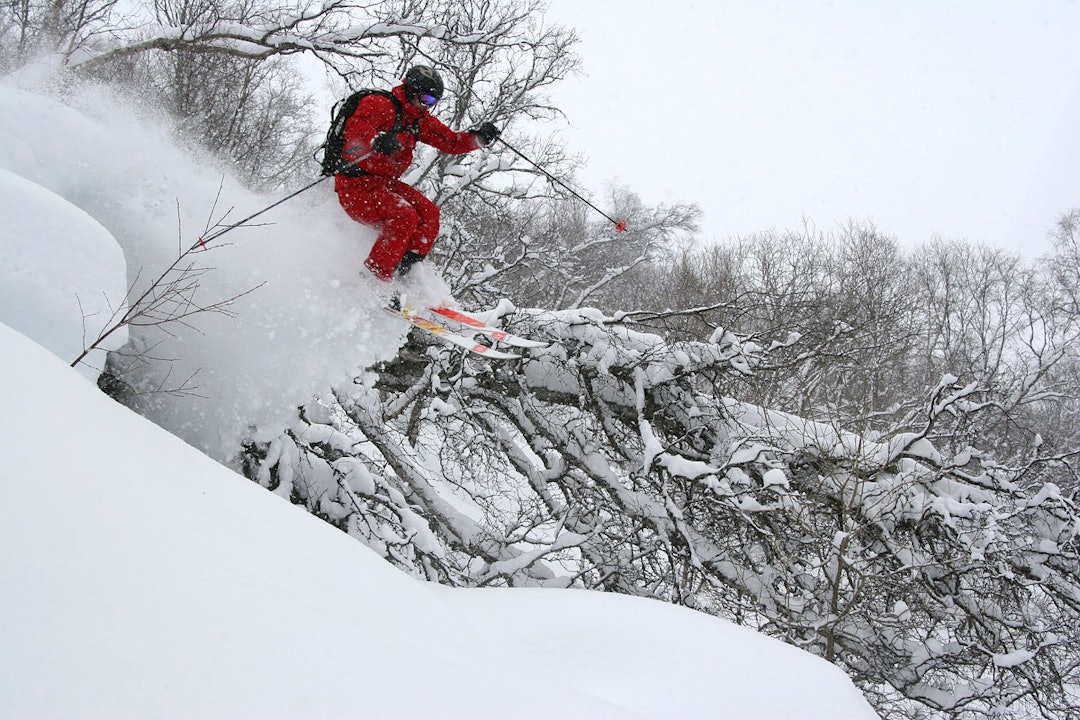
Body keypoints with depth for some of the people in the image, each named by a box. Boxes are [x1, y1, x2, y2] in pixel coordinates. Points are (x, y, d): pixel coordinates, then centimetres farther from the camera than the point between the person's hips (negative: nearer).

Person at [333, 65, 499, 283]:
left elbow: (452, 142, 15)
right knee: (403, 216, -27)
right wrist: (377, 140, -55)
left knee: (429, 213, -6)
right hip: (356, 185, -9)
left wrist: (479, 137, -4)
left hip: (386, 183, 9)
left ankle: (407, 269, -6)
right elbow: (355, 127, -32)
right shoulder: (379, 104, -13)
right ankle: (374, 278, -21)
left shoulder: (421, 120, 13)